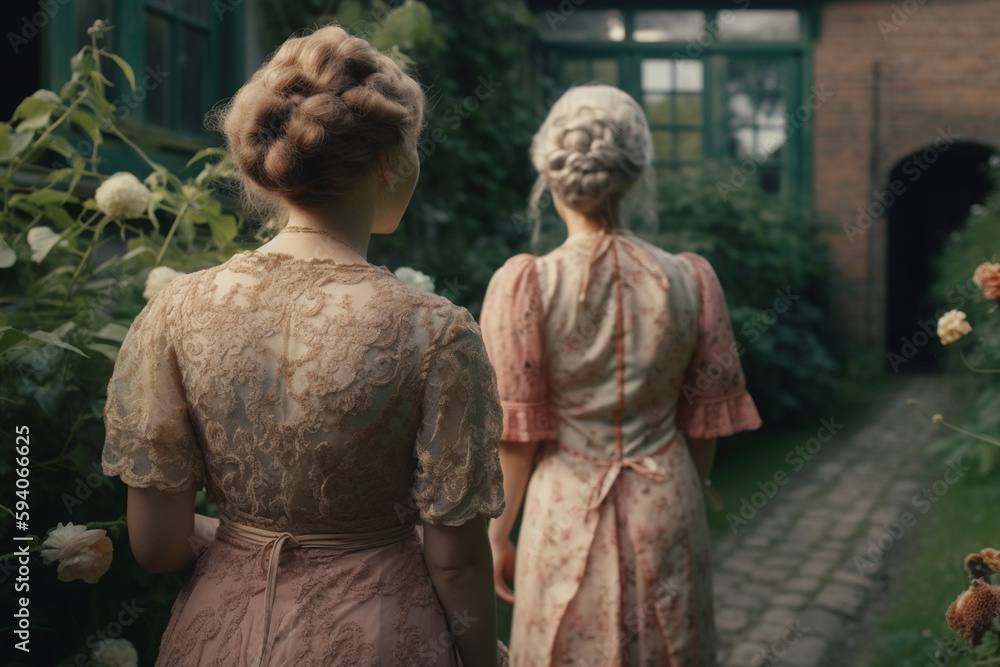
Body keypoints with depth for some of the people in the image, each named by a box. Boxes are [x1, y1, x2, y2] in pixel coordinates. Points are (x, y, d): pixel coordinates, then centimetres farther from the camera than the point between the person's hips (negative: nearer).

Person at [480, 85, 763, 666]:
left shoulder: (525, 286, -13)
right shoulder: (691, 280, -6)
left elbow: (517, 432, -9)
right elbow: (704, 422, 2)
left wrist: (498, 532, 4)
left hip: (567, 515, -2)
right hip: (667, 509, 2)